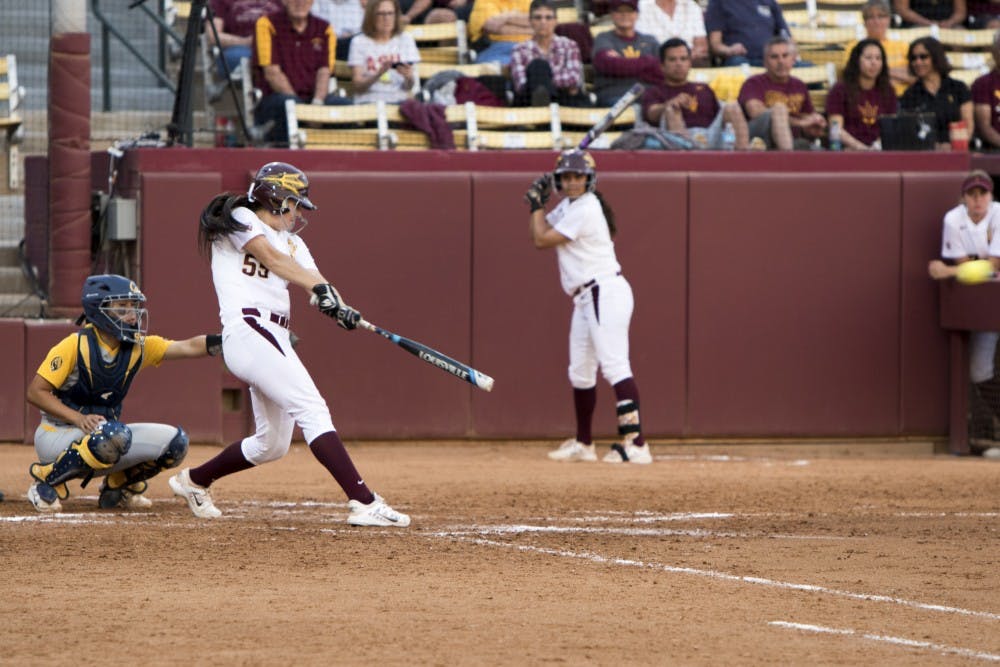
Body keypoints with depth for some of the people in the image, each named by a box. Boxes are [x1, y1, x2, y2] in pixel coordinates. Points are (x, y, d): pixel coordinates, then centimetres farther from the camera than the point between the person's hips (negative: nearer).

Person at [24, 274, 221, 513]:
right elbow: (35, 391, -17)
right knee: (114, 434, -37)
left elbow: (188, 347, -11)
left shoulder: (138, 347, -1)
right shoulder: (75, 345, -16)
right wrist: (79, 419, -29)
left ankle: (117, 485, 13)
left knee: (175, 442, -9)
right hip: (56, 435, -6)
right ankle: (47, 480, -17)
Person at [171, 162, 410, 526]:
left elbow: (312, 277, 5)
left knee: (272, 444, 14)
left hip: (275, 338, 9)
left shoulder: (292, 242, 23)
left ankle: (194, 480, 35)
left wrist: (336, 306, -17)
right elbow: (271, 258, -14)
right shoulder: (239, 220, 2)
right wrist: (319, 287, -27)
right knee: (312, 409, -20)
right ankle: (365, 503, -29)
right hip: (247, 329, -9)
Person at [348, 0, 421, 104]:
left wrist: (409, 77, -19)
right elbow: (358, 86, -4)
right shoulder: (359, 42, 4)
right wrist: (379, 74, -22)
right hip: (368, 101, -1)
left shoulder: (405, 39, 10)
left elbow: (409, 87, 5)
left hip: (398, 100, 1)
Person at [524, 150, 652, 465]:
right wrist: (538, 204, 7)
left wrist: (537, 204, 1)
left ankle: (636, 444, -26)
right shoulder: (567, 206, 14)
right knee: (580, 373, 16)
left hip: (606, 294, -10)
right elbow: (538, 235, 21)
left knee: (615, 366, -18)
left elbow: (542, 240, -12)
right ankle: (583, 445, 27)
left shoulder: (585, 210, -15)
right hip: (585, 299, 10)